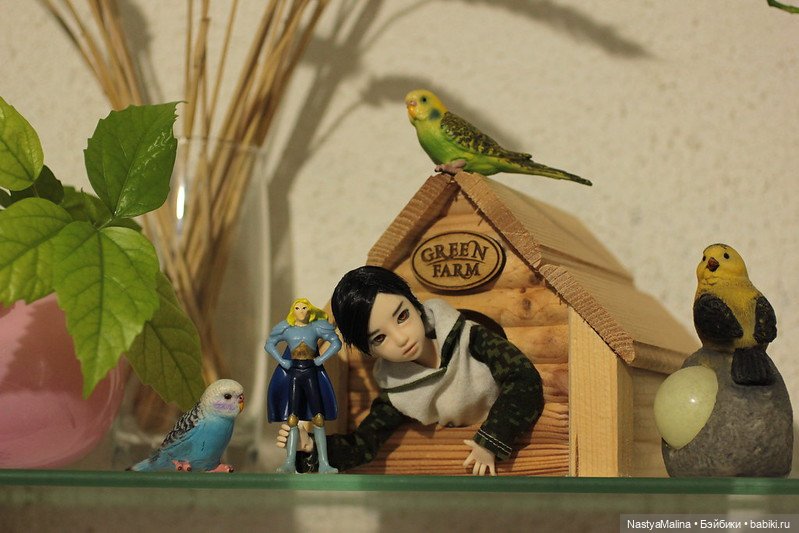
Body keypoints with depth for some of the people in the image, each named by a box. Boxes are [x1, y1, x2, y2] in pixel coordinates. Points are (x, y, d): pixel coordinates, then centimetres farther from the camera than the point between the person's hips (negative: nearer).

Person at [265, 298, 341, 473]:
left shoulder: (316, 328, 3)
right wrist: (282, 361, 0)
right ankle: (290, 462, -5)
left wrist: (321, 359, -4)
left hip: (311, 373, 0)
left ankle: (323, 463, -5)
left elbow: (336, 343, 8)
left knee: (318, 419, -5)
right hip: (294, 373, 0)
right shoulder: (287, 329, 5)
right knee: (292, 419, -4)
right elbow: (269, 345, 14)